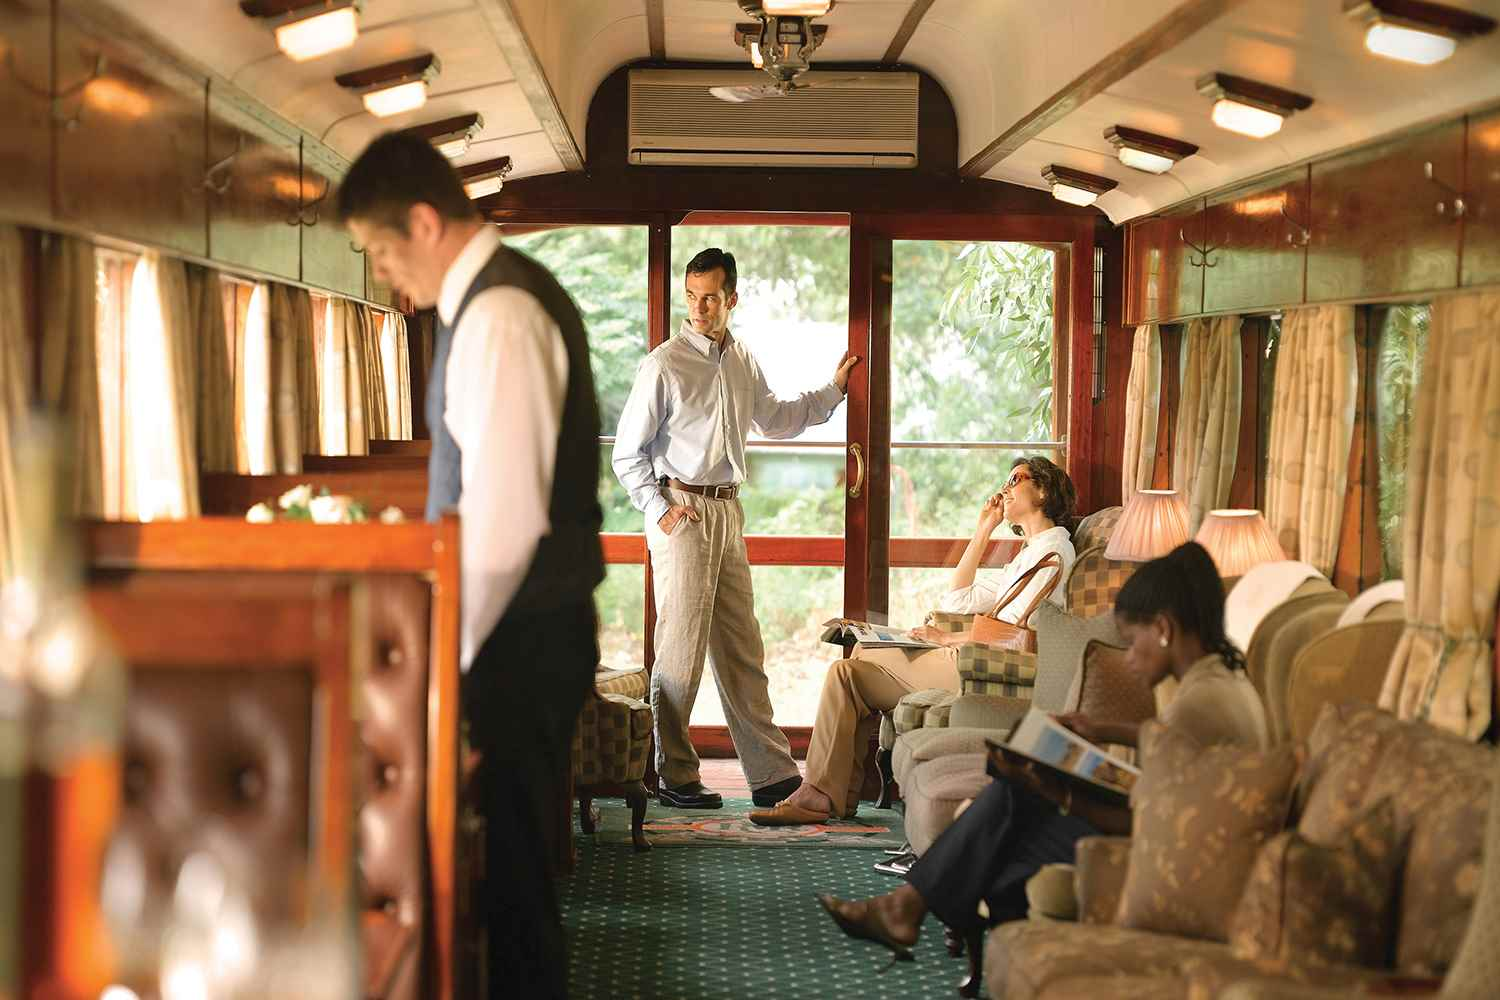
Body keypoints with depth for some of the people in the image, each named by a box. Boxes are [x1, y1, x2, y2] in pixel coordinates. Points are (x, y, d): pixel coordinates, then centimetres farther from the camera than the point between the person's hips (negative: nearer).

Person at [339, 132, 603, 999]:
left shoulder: (498, 313, -18)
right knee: (518, 854, 15)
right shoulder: (507, 291, 11)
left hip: (524, 635, -9)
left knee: (513, 861, -1)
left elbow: (506, 515, -23)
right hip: (533, 624, 9)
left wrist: (448, 654, -17)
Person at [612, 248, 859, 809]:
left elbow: (775, 420, 30)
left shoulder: (742, 362, 13)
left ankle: (771, 773, 11)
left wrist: (833, 391, 25)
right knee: (682, 647, -5)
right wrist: (659, 510, -13)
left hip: (728, 510, 6)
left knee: (742, 650, 8)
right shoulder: (665, 364, -7)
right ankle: (675, 777, 4)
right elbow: (627, 453, -5)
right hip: (681, 510, -6)